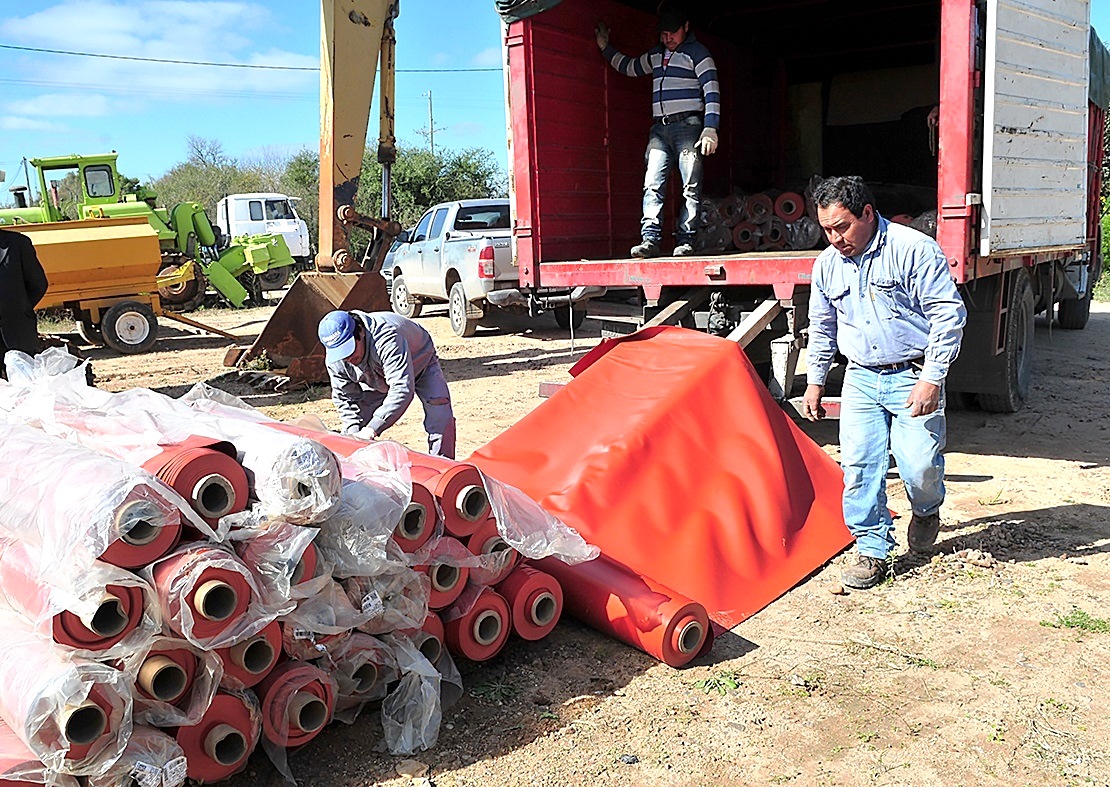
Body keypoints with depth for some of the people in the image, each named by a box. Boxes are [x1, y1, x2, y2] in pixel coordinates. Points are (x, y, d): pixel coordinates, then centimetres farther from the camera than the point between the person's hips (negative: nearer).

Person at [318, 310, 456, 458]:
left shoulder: (387, 338, -48)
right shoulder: (334, 359, -27)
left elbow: (402, 389, -52)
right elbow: (345, 399, -13)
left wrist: (373, 428, -55)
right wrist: (353, 431, -28)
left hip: (419, 364, -4)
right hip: (376, 380, 4)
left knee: (441, 421, -22)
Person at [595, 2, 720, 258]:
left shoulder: (697, 52, 1)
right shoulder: (656, 54, 21)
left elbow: (712, 91, -9)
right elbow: (630, 67, 39)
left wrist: (710, 129, -20)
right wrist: (606, 48, 33)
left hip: (688, 125, -5)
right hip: (659, 128, 6)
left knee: (691, 187, -8)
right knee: (652, 184, -9)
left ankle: (685, 241, -9)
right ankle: (650, 239, -16)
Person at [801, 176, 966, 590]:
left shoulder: (914, 249, -11)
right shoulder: (827, 264, 7)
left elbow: (949, 315, -12)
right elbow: (821, 327, 20)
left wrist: (932, 378, -16)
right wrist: (815, 382, 20)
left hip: (913, 376, -4)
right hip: (861, 379, 5)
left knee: (919, 466, -8)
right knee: (858, 466, -2)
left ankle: (927, 510, 27)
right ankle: (871, 548, 13)